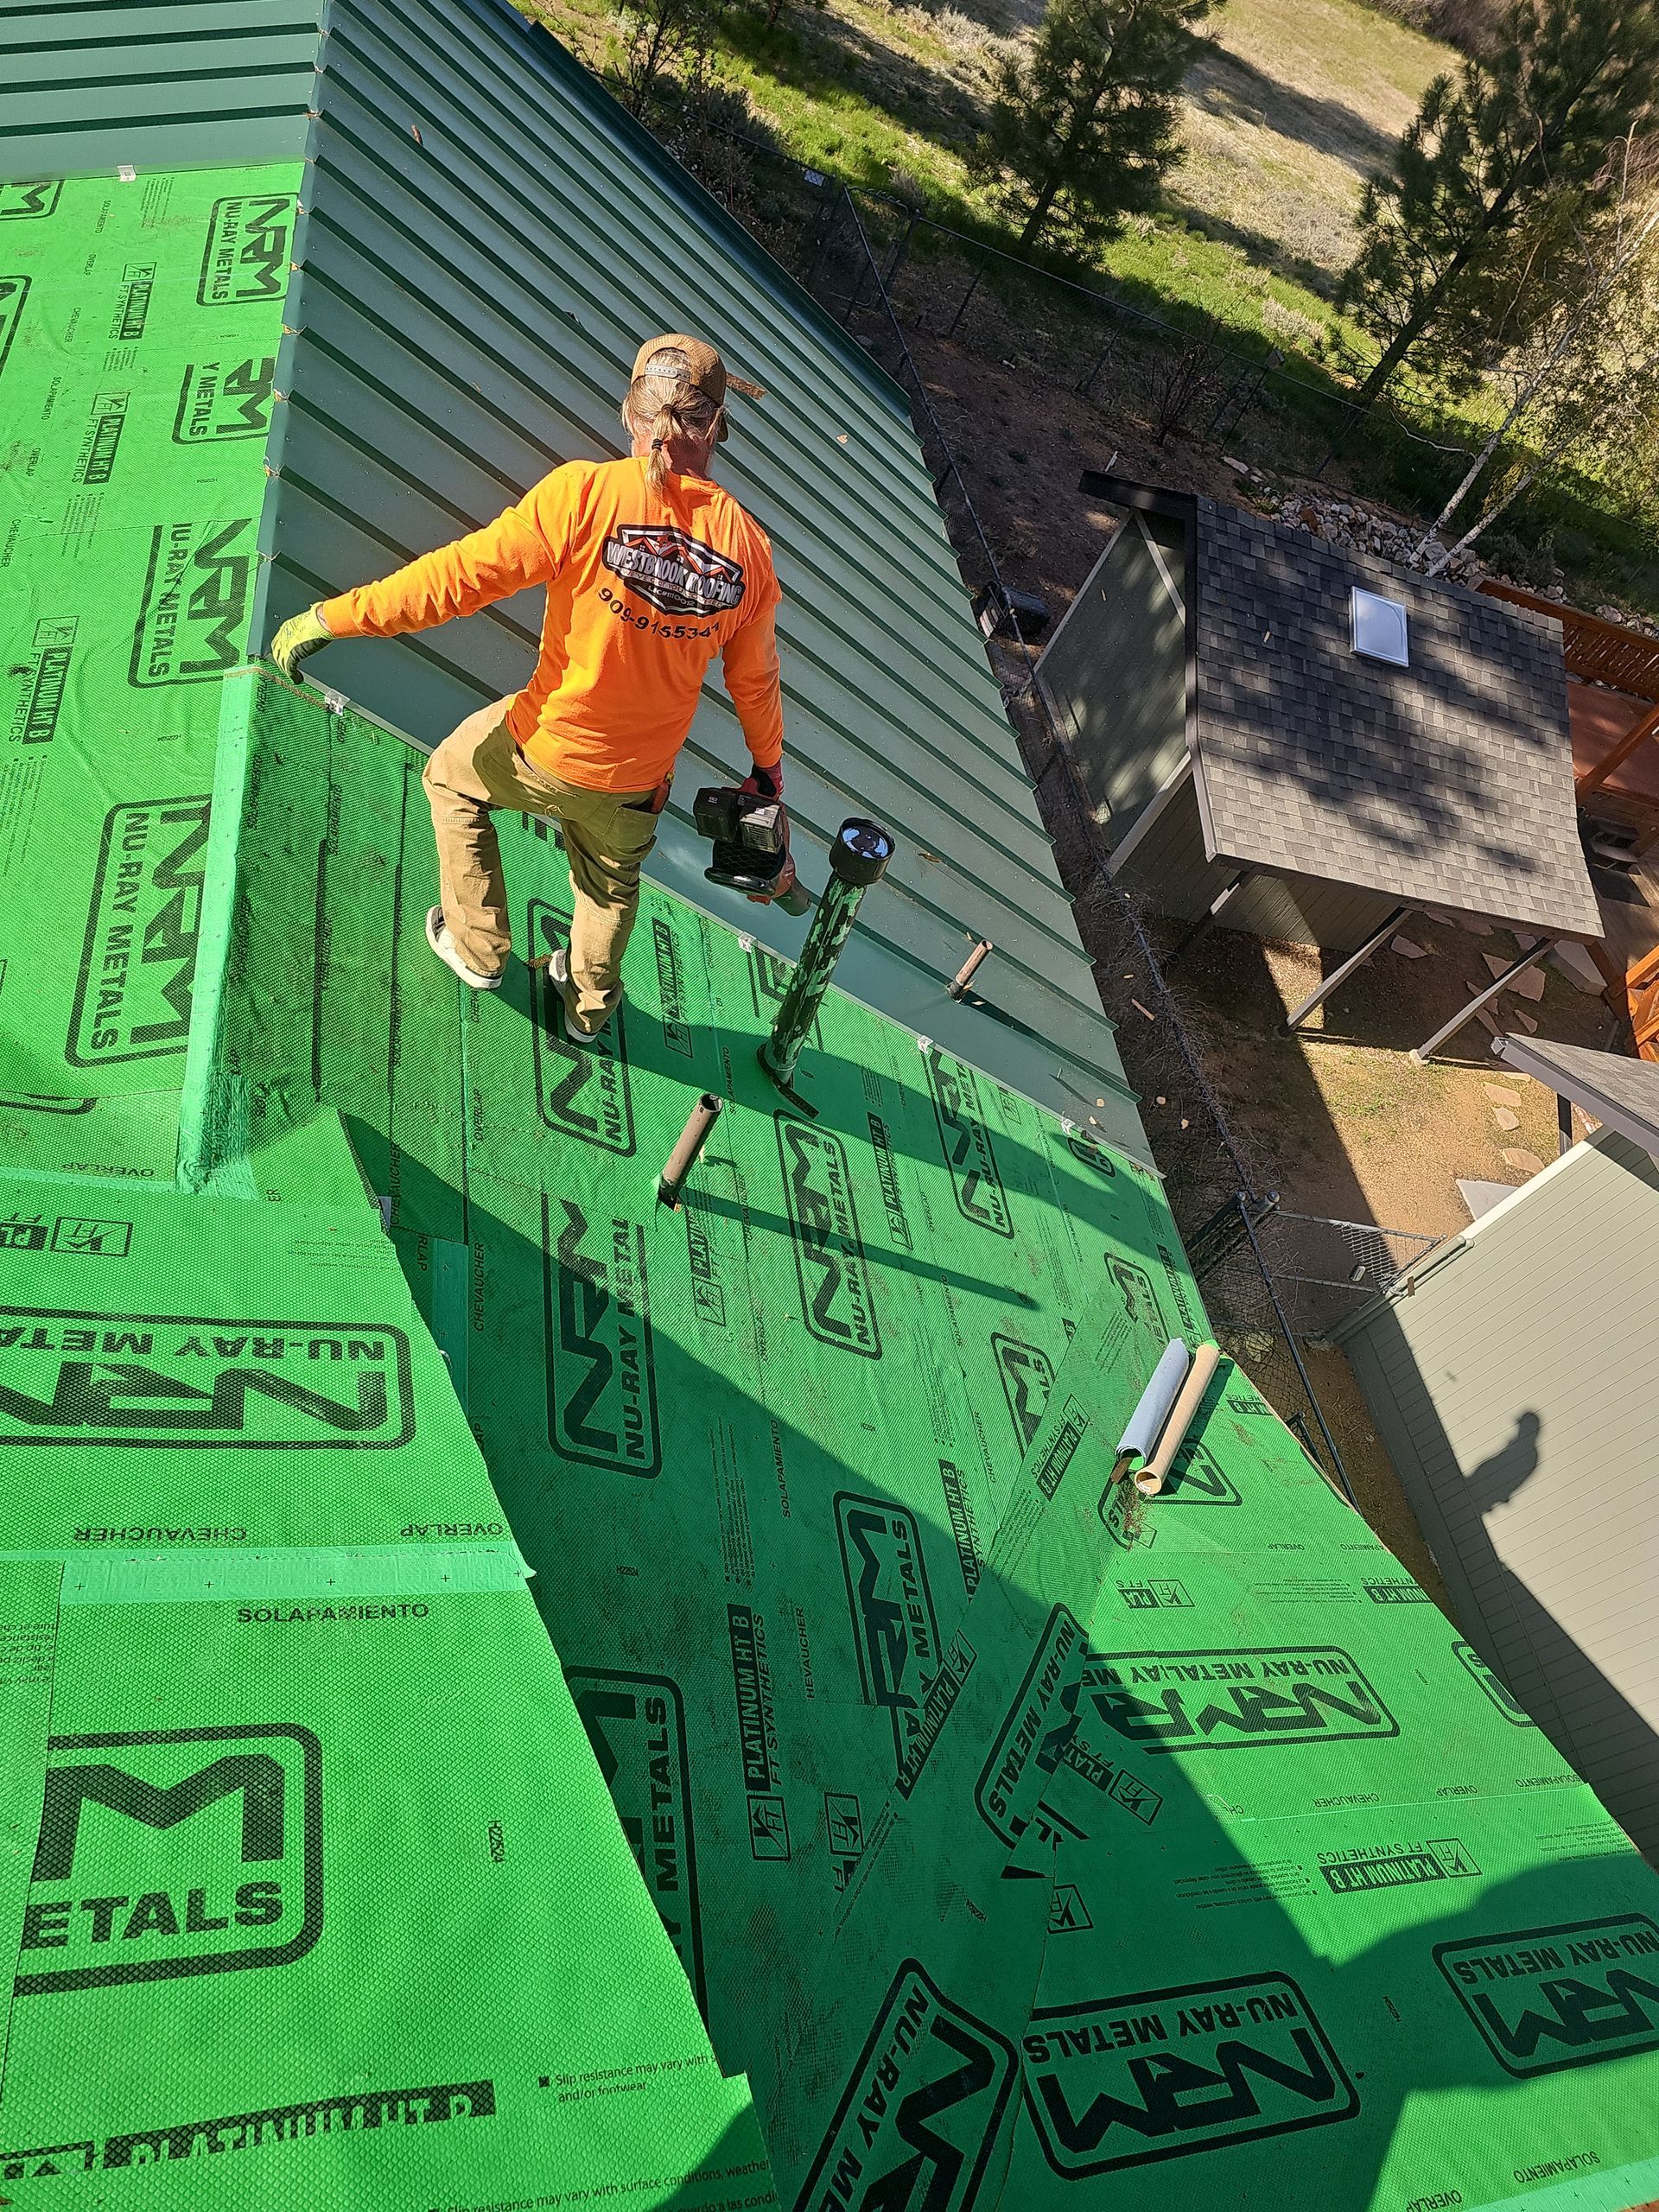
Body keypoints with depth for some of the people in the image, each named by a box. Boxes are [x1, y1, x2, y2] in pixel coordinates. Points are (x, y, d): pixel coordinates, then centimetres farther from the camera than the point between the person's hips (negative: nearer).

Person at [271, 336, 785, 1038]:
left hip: (545, 750, -3)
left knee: (450, 777, 29)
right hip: (637, 782, 3)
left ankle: (478, 949, 37)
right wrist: (768, 769, 20)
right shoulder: (748, 546, -10)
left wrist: (334, 616, -12)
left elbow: (462, 573, -21)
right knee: (612, 884, 30)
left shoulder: (586, 492, -21)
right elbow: (754, 681, 2)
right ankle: (590, 1005, 54)